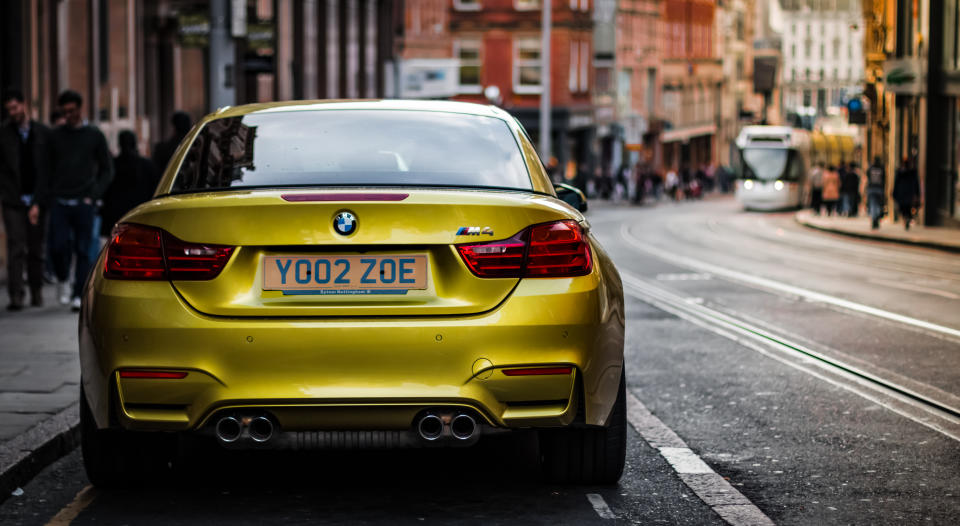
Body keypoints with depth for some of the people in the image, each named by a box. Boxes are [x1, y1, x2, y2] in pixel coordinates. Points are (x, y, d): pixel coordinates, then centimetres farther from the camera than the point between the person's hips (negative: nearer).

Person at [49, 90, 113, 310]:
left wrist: (93, 195, -4)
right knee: (59, 247, -9)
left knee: (83, 251, -2)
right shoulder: (56, 136, 10)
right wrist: (51, 193, 1)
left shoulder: (94, 135, 6)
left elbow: (107, 170, 7)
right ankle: (63, 281, 17)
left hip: (84, 203, -1)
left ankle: (79, 295, 2)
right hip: (60, 202, 1)